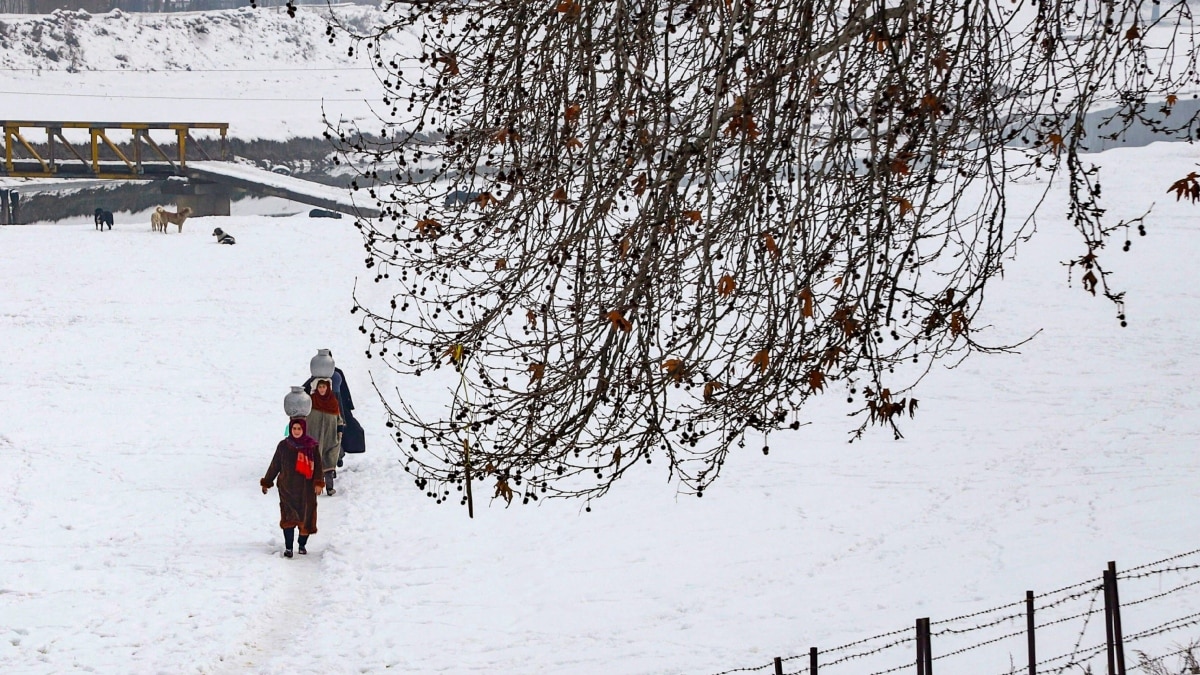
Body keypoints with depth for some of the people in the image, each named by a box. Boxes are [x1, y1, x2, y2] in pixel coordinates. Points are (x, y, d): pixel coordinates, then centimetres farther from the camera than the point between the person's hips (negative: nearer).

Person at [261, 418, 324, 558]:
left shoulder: (311, 446, 1)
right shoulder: (283, 446, 3)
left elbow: (318, 466, 1)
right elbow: (274, 466, 11)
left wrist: (319, 483, -12)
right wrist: (266, 482, 14)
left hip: (306, 489, 0)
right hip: (287, 488, 0)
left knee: (306, 517, 6)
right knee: (288, 518, -8)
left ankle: (302, 545, 23)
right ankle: (288, 547, -5)